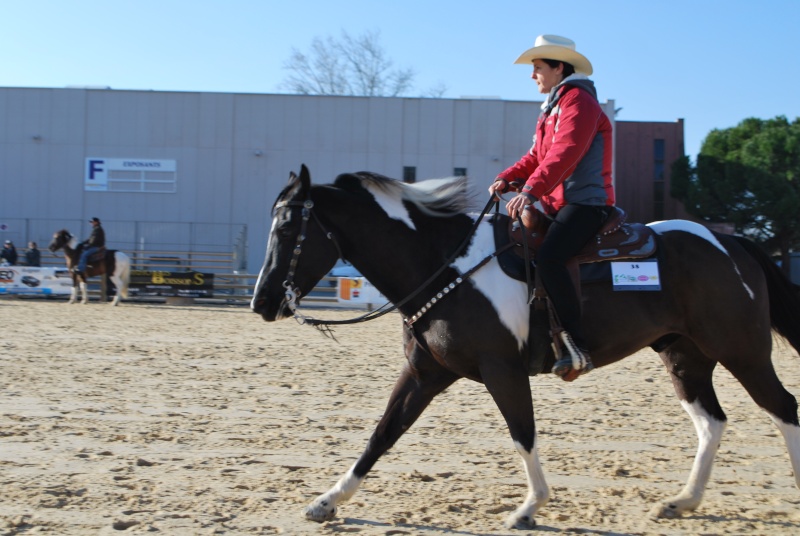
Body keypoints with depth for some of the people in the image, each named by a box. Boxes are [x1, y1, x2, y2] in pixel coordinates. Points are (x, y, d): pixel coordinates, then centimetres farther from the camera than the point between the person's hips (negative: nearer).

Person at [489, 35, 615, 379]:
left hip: (586, 202, -11)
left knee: (548, 258, -32)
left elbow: (564, 153, -24)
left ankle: (577, 348, -33)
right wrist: (506, 179, 3)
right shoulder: (553, 108, 24)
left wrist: (531, 190, -34)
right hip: (556, 202, 11)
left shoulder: (578, 101, -9)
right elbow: (537, 157, 21)